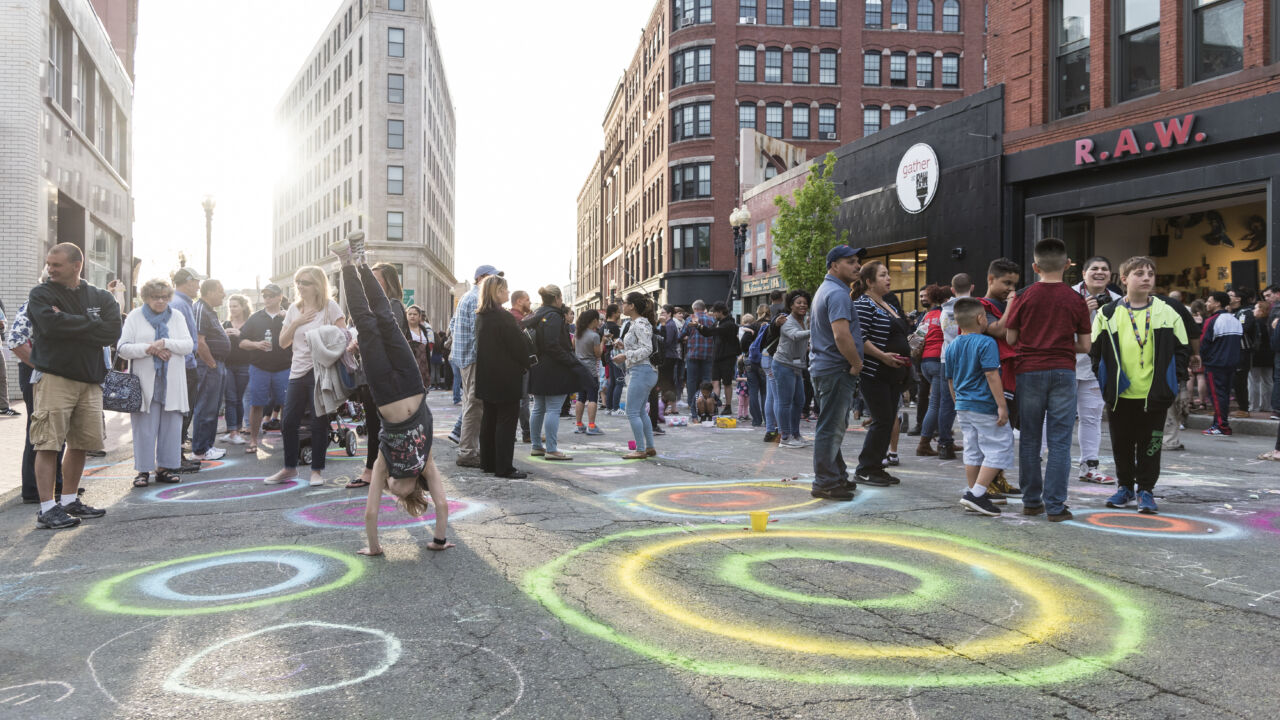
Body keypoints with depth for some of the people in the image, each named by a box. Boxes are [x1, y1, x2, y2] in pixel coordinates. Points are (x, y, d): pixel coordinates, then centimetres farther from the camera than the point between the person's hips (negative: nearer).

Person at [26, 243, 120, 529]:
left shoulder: (101, 297, 10)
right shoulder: (41, 294, 2)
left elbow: (113, 332, -6)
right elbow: (51, 324, -17)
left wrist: (70, 324, -11)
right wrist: (90, 323, -9)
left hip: (90, 379, 4)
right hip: (53, 378, -4)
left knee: (81, 443, 9)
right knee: (48, 444, -6)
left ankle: (69, 500, 22)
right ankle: (47, 508, -3)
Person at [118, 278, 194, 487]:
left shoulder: (177, 317, 11)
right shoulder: (134, 317, 6)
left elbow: (188, 345, 0)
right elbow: (123, 348, -2)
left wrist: (165, 343, -15)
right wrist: (149, 349, -15)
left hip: (171, 382, 2)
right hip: (145, 382, -2)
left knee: (171, 426, 4)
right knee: (144, 427, -1)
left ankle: (165, 467, 13)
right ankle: (143, 470, 5)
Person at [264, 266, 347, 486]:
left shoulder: (330, 307, -3)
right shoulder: (294, 309, 12)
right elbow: (283, 342, 11)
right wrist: (296, 323, -3)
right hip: (298, 371, 5)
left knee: (319, 423, -1)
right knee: (289, 422, 6)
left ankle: (317, 470, 12)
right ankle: (289, 468, 21)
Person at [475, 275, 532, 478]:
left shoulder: (481, 317, 9)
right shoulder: (504, 317, -18)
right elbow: (519, 345, -15)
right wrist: (526, 364, 3)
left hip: (486, 376, 9)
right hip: (506, 376, -9)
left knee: (489, 419, 14)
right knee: (506, 421, -4)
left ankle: (487, 462, 21)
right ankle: (504, 467, -2)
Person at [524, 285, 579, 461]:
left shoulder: (536, 316, 13)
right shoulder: (553, 316, -15)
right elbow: (553, 345, -22)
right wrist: (571, 362, -17)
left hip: (537, 369, 10)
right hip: (552, 370, -9)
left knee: (538, 408, 14)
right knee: (553, 409, -7)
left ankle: (536, 446, 21)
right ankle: (551, 449, -7)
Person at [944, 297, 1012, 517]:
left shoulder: (952, 347, 9)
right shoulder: (986, 343, -12)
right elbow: (992, 375, -18)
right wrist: (1002, 405, -16)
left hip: (964, 407, 8)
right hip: (985, 407, -8)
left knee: (973, 450, 14)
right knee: (999, 448, -1)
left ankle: (972, 492, 18)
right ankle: (977, 493, -7)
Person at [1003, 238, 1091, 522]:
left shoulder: (1024, 297, -1)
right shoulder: (1076, 300, 0)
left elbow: (1010, 339, 3)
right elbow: (1085, 346, 3)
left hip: (1029, 371, 1)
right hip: (1062, 372, 0)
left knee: (1030, 439, 10)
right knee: (1059, 441, 2)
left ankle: (1031, 501, 17)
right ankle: (1055, 506, 1)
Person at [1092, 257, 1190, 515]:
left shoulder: (1166, 313, 3)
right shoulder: (1108, 314, 1)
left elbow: (1183, 349, 8)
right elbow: (1094, 349, 6)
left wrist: (1173, 378, -1)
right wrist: (1104, 378, 0)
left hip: (1154, 395, 0)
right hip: (1120, 395, 1)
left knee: (1150, 445, 5)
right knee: (1121, 443, 10)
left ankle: (1146, 490, 18)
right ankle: (1125, 487, 25)